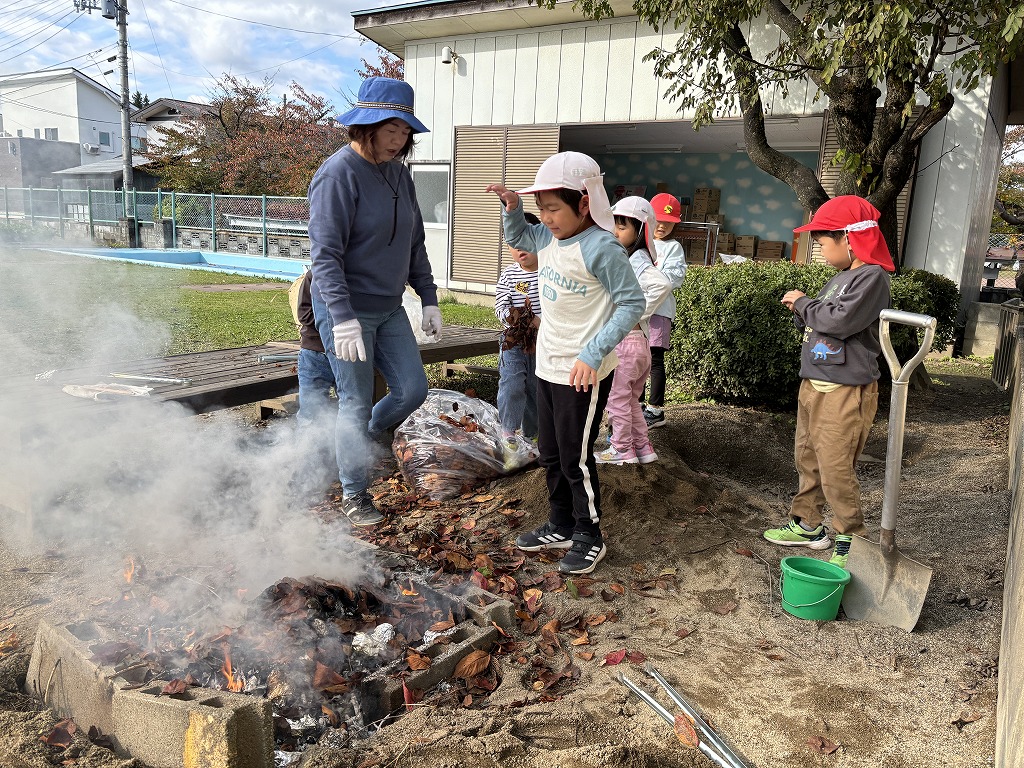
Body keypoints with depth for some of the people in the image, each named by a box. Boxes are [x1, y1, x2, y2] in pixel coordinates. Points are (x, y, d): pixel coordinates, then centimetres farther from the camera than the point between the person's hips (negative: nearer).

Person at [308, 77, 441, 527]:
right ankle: (354, 494, 21)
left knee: (412, 390, 6)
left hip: (389, 308, 7)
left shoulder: (399, 173, 8)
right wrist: (343, 319, -28)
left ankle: (360, 445, 34)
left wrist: (428, 299, 12)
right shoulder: (338, 174, -16)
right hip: (346, 309, -7)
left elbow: (414, 243, 15)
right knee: (356, 402, 1)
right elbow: (325, 253, -21)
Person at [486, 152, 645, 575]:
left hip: (583, 374, -8)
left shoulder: (601, 248, -20)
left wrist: (593, 354, -26)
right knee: (550, 455, 18)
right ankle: (561, 526, 35)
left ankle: (589, 537, 22)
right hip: (548, 365, 8)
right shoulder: (547, 237, 3)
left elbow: (632, 303, -19)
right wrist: (512, 207, 3)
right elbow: (517, 237, 25)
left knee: (576, 459, 3)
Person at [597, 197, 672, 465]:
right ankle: (642, 447, 28)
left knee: (618, 398, 4)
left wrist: (638, 316, -25)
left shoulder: (637, 260, -16)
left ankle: (622, 449, 17)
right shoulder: (628, 258, 11)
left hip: (626, 341, -9)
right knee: (630, 398, 18)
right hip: (636, 341, 9)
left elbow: (662, 284, -33)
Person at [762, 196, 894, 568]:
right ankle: (808, 524, 30)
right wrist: (800, 309, 2)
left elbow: (840, 321, -25)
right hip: (813, 385, 10)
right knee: (807, 458, 17)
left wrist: (804, 303, -9)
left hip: (845, 391, -10)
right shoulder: (839, 279, 16)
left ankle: (852, 541, 8)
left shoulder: (872, 277, -13)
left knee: (835, 470, -6)